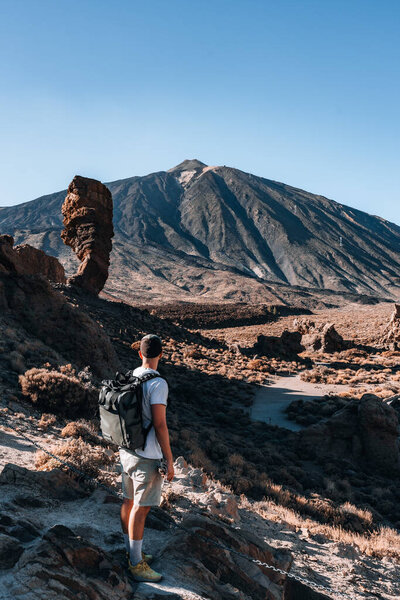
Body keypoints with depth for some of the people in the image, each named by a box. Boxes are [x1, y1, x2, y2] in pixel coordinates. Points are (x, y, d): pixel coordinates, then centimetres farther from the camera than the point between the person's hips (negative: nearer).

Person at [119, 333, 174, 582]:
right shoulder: (157, 384, -20)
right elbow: (160, 425, -21)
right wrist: (170, 461, -14)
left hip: (127, 450, 8)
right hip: (147, 456, -8)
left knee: (130, 502, 17)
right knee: (141, 508, 1)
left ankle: (132, 553, 31)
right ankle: (137, 565, 10)